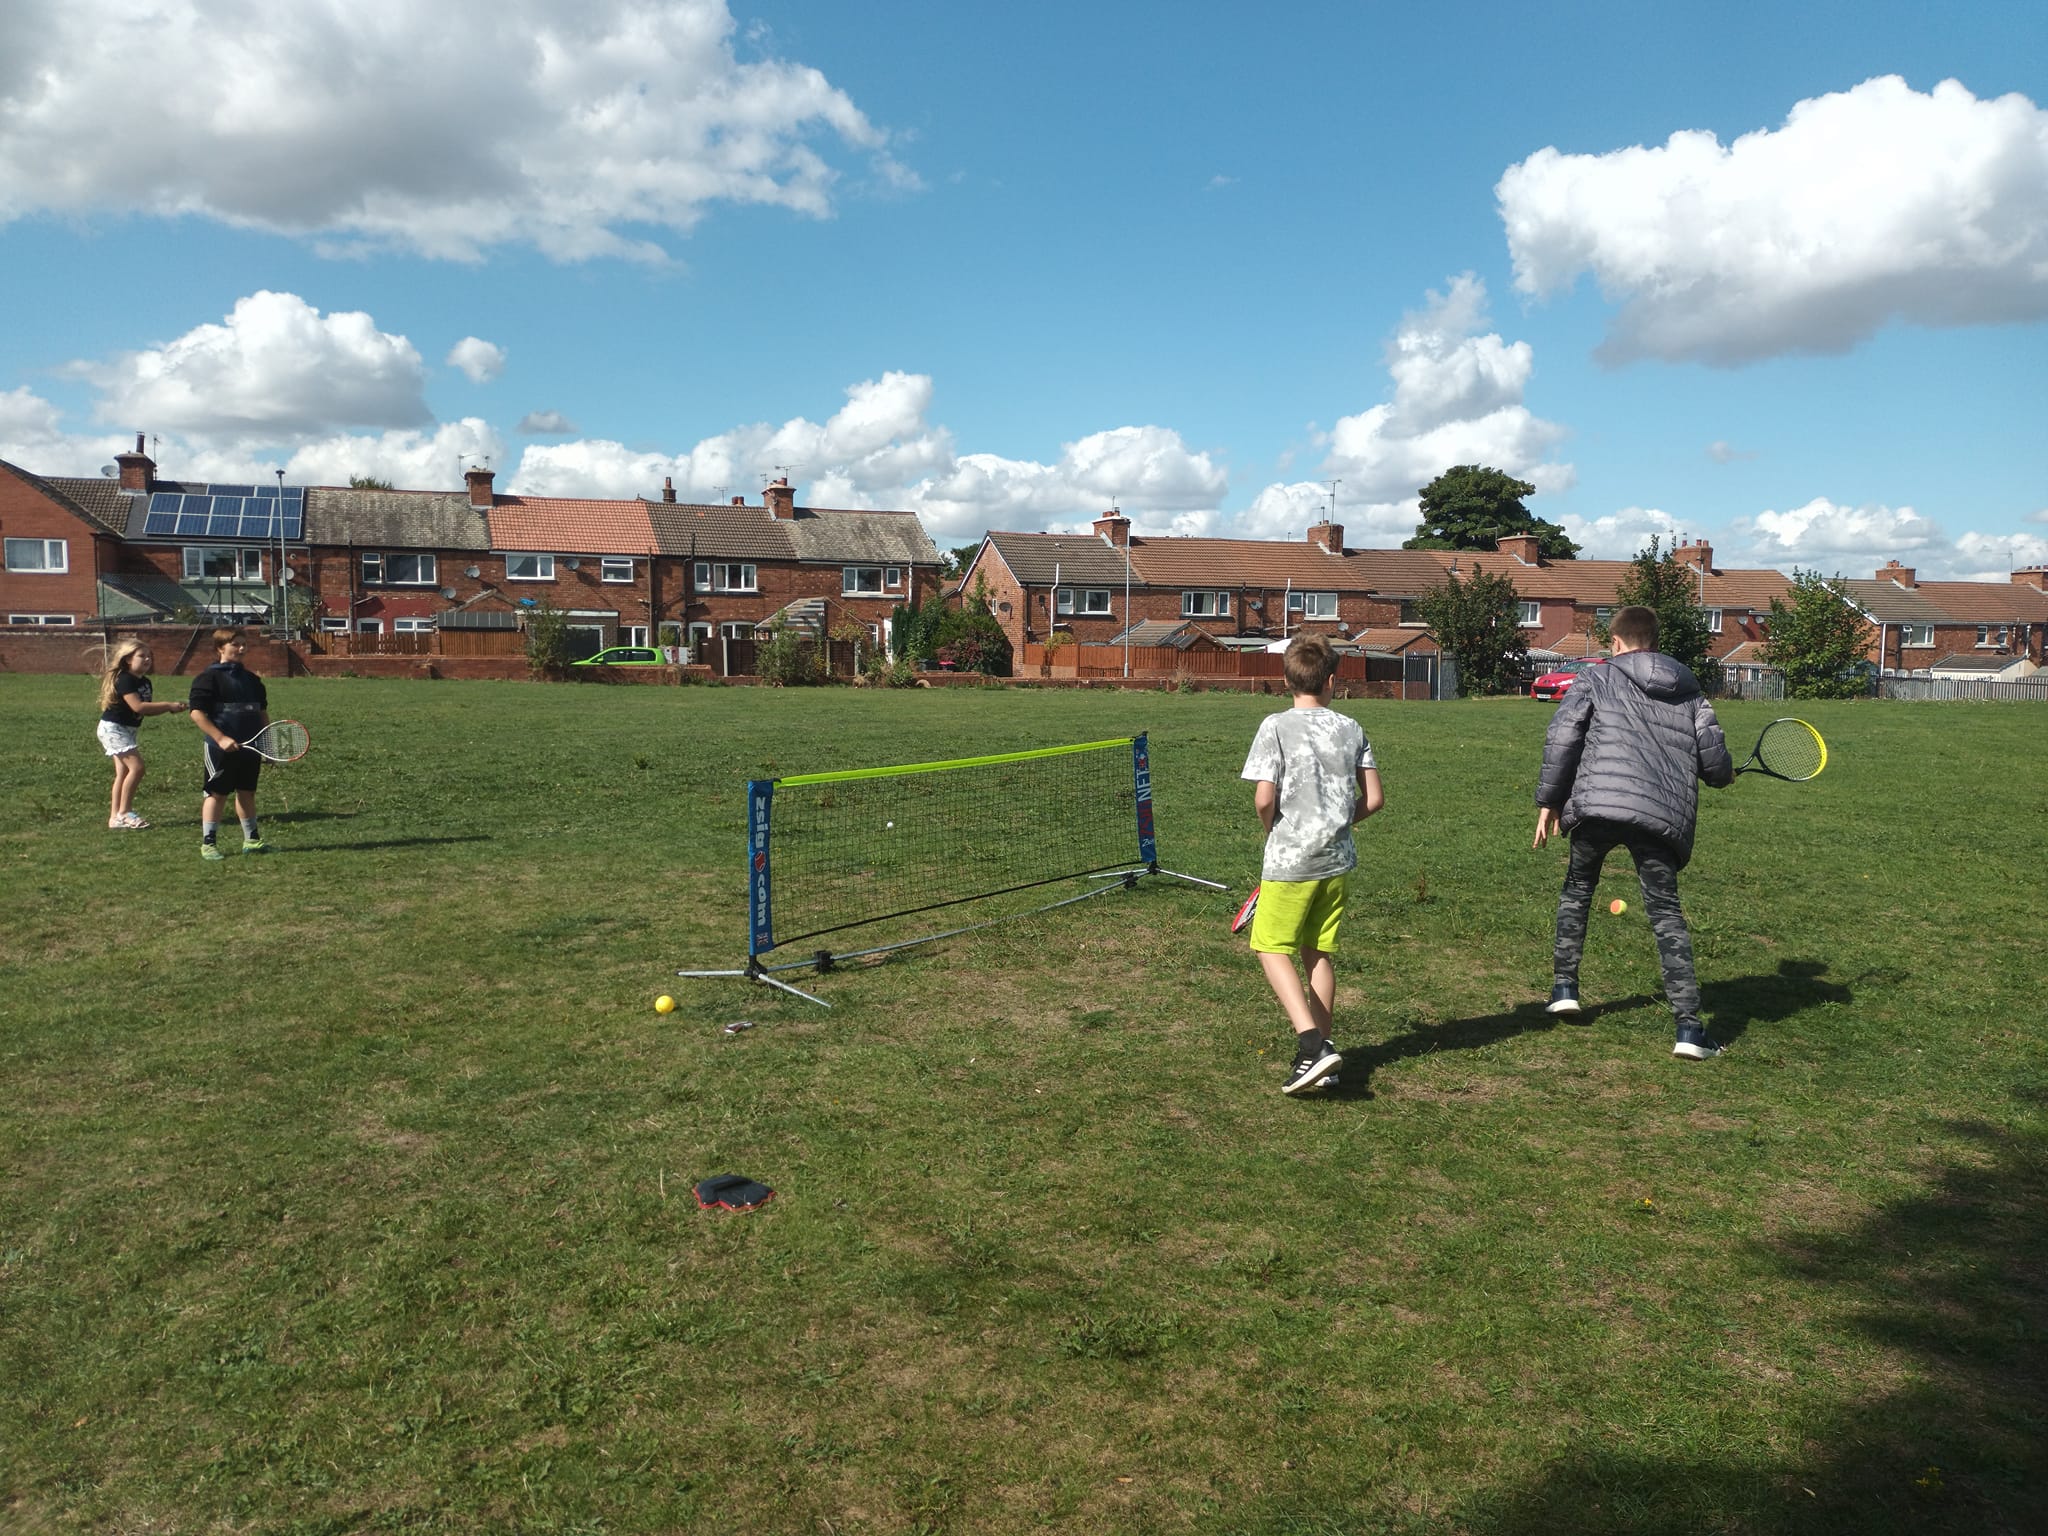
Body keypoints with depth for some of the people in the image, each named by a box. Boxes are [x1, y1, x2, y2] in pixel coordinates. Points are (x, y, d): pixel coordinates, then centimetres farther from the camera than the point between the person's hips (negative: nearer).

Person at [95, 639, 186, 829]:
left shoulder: (145, 682, 8)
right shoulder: (124, 680, -20)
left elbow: (147, 709, 7)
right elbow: (138, 706, -30)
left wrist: (169, 707, -9)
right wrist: (168, 705, -27)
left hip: (127, 730, 9)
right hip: (113, 729, -9)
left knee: (123, 772, 9)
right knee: (136, 767, -15)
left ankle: (115, 816, 13)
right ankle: (123, 813, -9)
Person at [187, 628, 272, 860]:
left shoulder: (252, 679, 13)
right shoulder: (209, 678, -7)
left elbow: (262, 712, 20)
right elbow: (197, 713, -13)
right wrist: (221, 738, -20)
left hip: (250, 746, 6)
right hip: (222, 749, -6)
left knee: (247, 792, 13)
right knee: (217, 793, -1)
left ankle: (251, 839, 21)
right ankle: (207, 843, 7)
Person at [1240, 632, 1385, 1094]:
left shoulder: (1276, 726, -10)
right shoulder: (1350, 728, 3)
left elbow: (1264, 798, -16)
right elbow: (1374, 798, 3)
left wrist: (1271, 828, 4)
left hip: (1289, 860, -5)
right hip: (1336, 860, 5)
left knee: (1272, 949, 4)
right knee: (1319, 953, 15)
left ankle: (1311, 1044, -9)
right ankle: (1321, 1048, 20)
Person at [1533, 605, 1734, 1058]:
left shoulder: (1596, 679, 11)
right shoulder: (1689, 692, 19)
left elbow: (1561, 740, -1)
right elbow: (1716, 764, 13)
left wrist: (1549, 801, 5)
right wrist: (1725, 773, 37)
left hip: (1595, 805, -2)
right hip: (1663, 816, 2)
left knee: (1577, 890, 22)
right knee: (1666, 912, 5)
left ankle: (1565, 986, 25)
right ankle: (1689, 1027, -2)